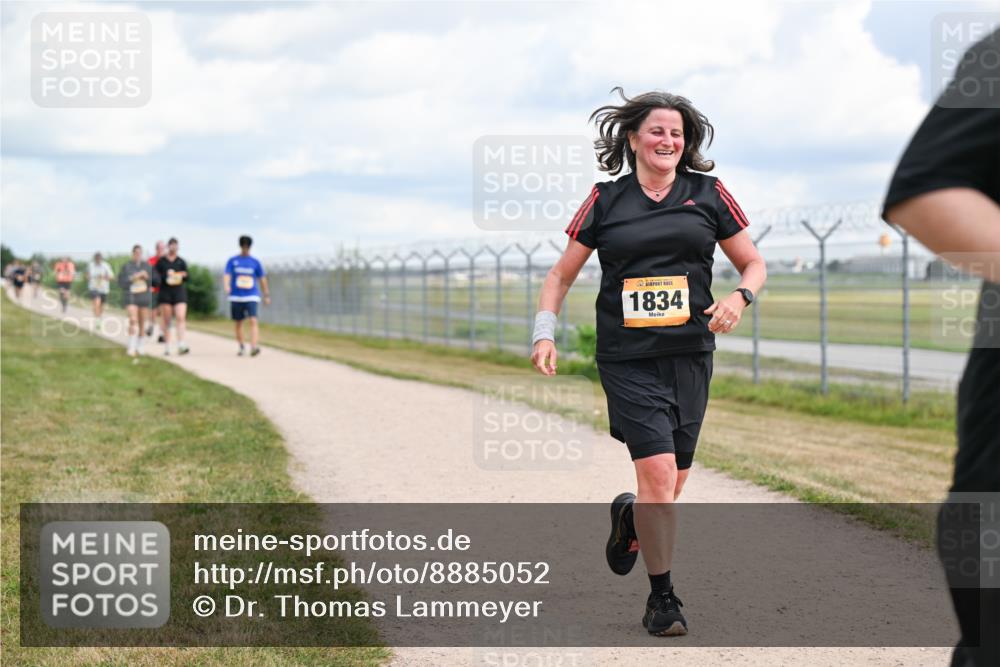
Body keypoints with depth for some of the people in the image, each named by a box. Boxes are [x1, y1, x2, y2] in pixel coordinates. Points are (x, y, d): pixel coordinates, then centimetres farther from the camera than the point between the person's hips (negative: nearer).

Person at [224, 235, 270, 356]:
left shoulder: (255, 262, 6)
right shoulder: (232, 261, 4)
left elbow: (262, 278, 13)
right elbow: (226, 275, -6)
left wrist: (266, 295, 13)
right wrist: (226, 287, -26)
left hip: (251, 297, -1)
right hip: (236, 297, 1)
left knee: (253, 321, -18)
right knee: (238, 323, 8)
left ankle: (253, 347, -28)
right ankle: (241, 347, 24)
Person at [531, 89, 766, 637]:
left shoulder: (708, 195, 8)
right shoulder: (606, 201, 5)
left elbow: (754, 265, 13)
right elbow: (561, 274, 11)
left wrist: (739, 297, -9)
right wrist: (545, 332, -4)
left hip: (689, 355, 2)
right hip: (626, 359, -2)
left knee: (672, 482, 7)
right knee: (659, 472, -15)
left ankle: (629, 520, 43)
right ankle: (661, 596, -1)